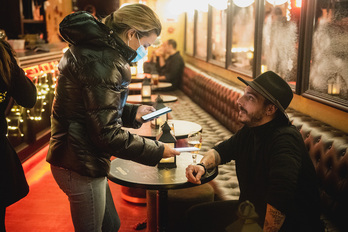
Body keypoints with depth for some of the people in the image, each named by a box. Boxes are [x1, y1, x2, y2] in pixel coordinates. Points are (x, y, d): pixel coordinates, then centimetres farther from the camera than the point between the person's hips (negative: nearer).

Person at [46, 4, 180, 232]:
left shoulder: (96, 48, 9)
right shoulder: (102, 62, -24)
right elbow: (107, 134, -26)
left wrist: (133, 112, 8)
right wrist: (157, 150, -17)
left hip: (76, 159, 10)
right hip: (81, 167, -10)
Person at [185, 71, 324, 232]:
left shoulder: (285, 139, -30)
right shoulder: (249, 131, 0)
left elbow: (280, 199, -41)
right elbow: (222, 150, 16)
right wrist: (202, 165, -3)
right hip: (253, 210, 9)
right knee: (196, 215, 6)